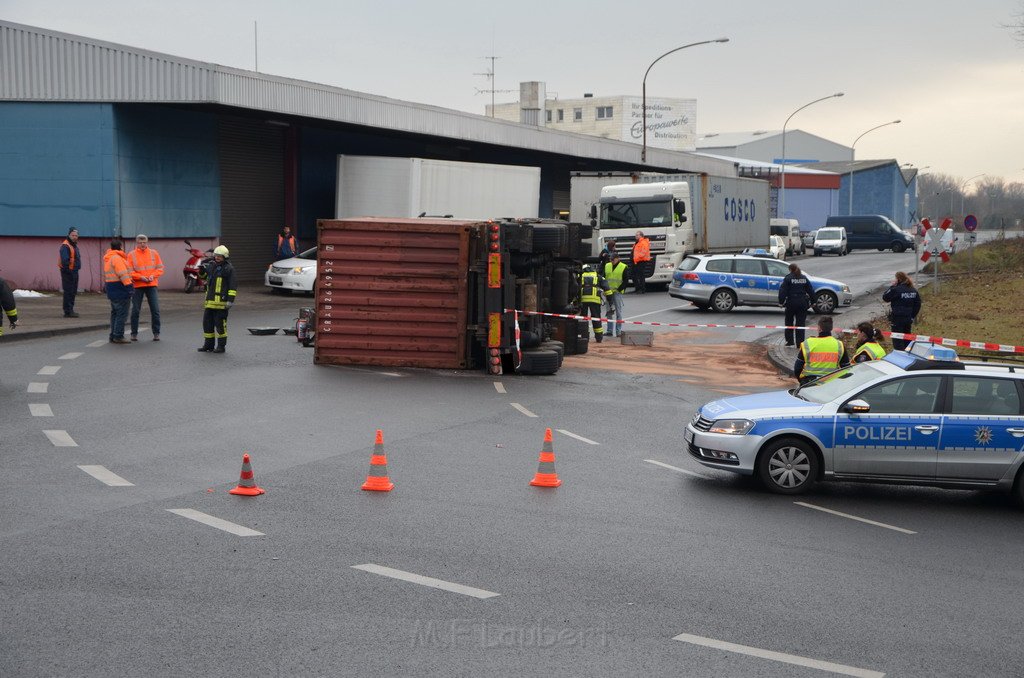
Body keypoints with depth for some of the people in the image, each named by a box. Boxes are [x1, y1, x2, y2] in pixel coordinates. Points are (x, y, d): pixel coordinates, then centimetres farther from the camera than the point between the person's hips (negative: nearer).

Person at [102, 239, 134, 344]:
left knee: (115, 313, 16)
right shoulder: (117, 258, -14)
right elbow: (123, 274, -21)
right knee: (122, 314, -6)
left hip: (112, 290, 10)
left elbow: (105, 276, 22)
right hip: (120, 288, -10)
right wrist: (129, 286, -23)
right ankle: (118, 336, -6)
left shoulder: (107, 259, 18)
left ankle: (113, 336, 19)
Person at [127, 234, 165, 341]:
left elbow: (160, 268, 6)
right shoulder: (131, 255, 1)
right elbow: (129, 271, -3)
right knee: (135, 310, 3)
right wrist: (140, 277, -16)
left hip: (151, 285, 1)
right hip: (137, 286, -1)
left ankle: (156, 333, 7)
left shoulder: (154, 253, 7)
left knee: (155, 310, -1)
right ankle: (134, 333, 13)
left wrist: (153, 276, -11)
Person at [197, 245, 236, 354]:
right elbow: (204, 276, 30)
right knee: (207, 323, 11)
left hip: (221, 302, -7)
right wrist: (202, 270, 7)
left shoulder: (229, 268, -8)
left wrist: (230, 300, -18)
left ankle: (221, 346, 6)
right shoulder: (211, 265, 13)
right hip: (210, 300, 7)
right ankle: (208, 345, 22)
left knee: (220, 324, -3)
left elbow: (232, 286, -11)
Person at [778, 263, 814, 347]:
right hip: (802, 303, 3)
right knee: (800, 323, 5)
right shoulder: (804, 278, 8)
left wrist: (781, 302, -8)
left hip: (791, 303, -3)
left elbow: (783, 291, -12)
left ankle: (789, 341, 13)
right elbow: (811, 291, 10)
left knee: (789, 322, 13)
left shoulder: (788, 278, -6)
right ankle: (800, 342, 2)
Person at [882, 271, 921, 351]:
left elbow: (885, 298, -6)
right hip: (908, 318, 7)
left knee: (897, 339, -1)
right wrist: (913, 316, 15)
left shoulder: (896, 290, -17)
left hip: (897, 318, -7)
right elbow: (918, 304, 10)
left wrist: (892, 286, -3)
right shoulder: (913, 290, 6)